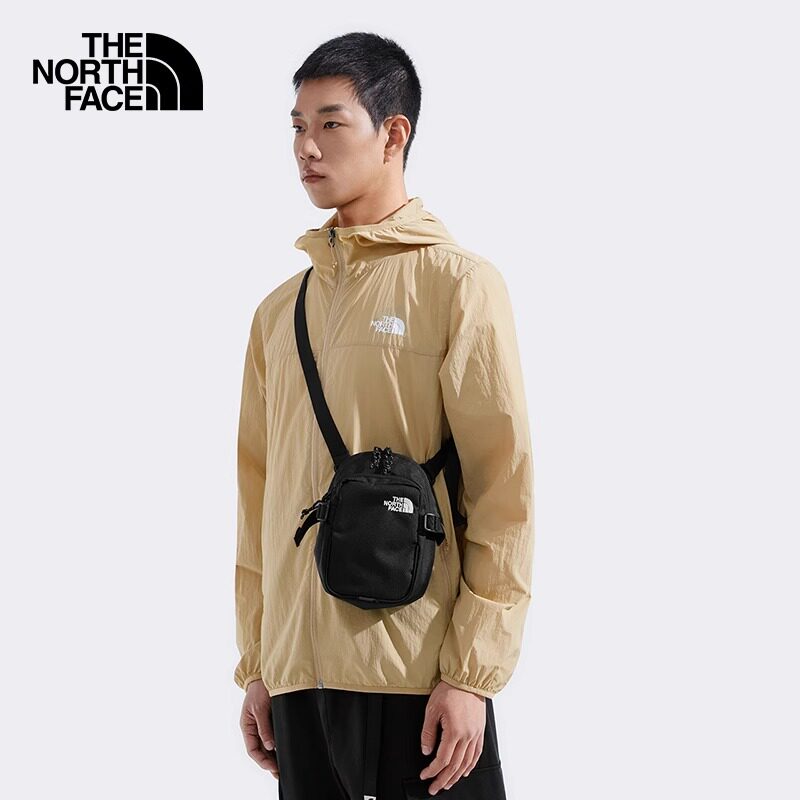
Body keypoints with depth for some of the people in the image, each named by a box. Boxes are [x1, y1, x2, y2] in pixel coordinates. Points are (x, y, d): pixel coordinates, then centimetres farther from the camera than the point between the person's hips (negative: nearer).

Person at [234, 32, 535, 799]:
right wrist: (255, 665, 11)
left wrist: (472, 673, -12)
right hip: (300, 674, 5)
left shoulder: (460, 285, -3)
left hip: (421, 674, -5)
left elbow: (504, 489, -7)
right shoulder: (279, 311, 13)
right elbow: (259, 498, 15)